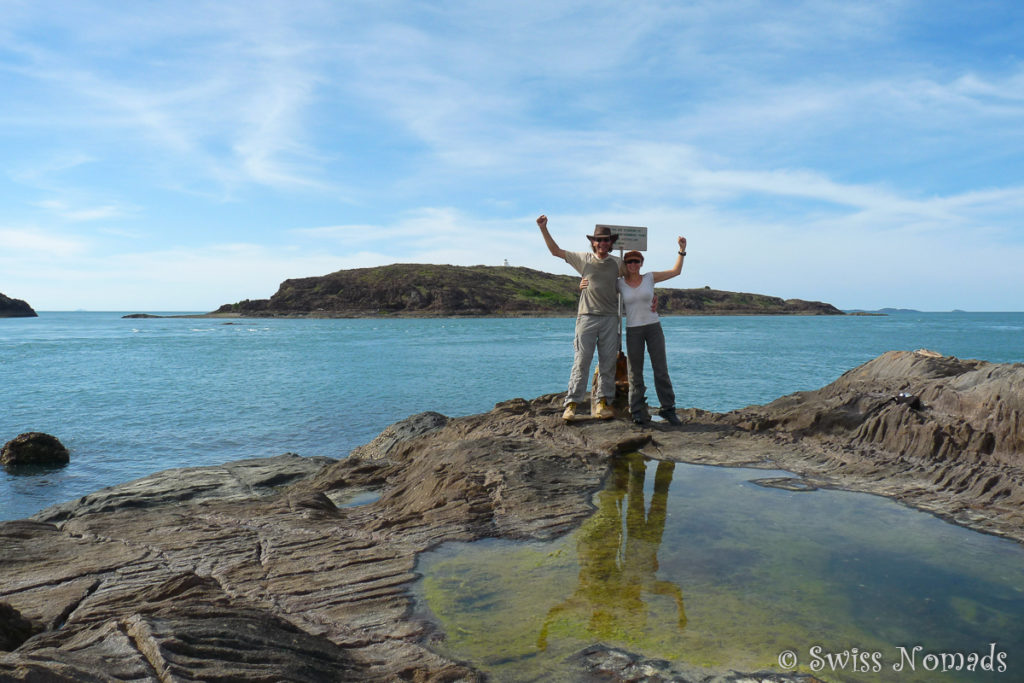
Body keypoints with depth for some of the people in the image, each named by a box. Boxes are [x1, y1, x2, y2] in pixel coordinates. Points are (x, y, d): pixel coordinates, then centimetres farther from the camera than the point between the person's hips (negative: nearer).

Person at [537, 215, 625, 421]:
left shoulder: (617, 263, 11)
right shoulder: (583, 259, 6)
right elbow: (556, 251, 8)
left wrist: (650, 297, 12)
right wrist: (543, 229, 1)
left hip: (610, 318, 2)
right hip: (587, 316, -2)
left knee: (608, 362, 2)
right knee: (581, 361, -6)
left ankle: (603, 402, 10)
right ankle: (572, 404, -3)